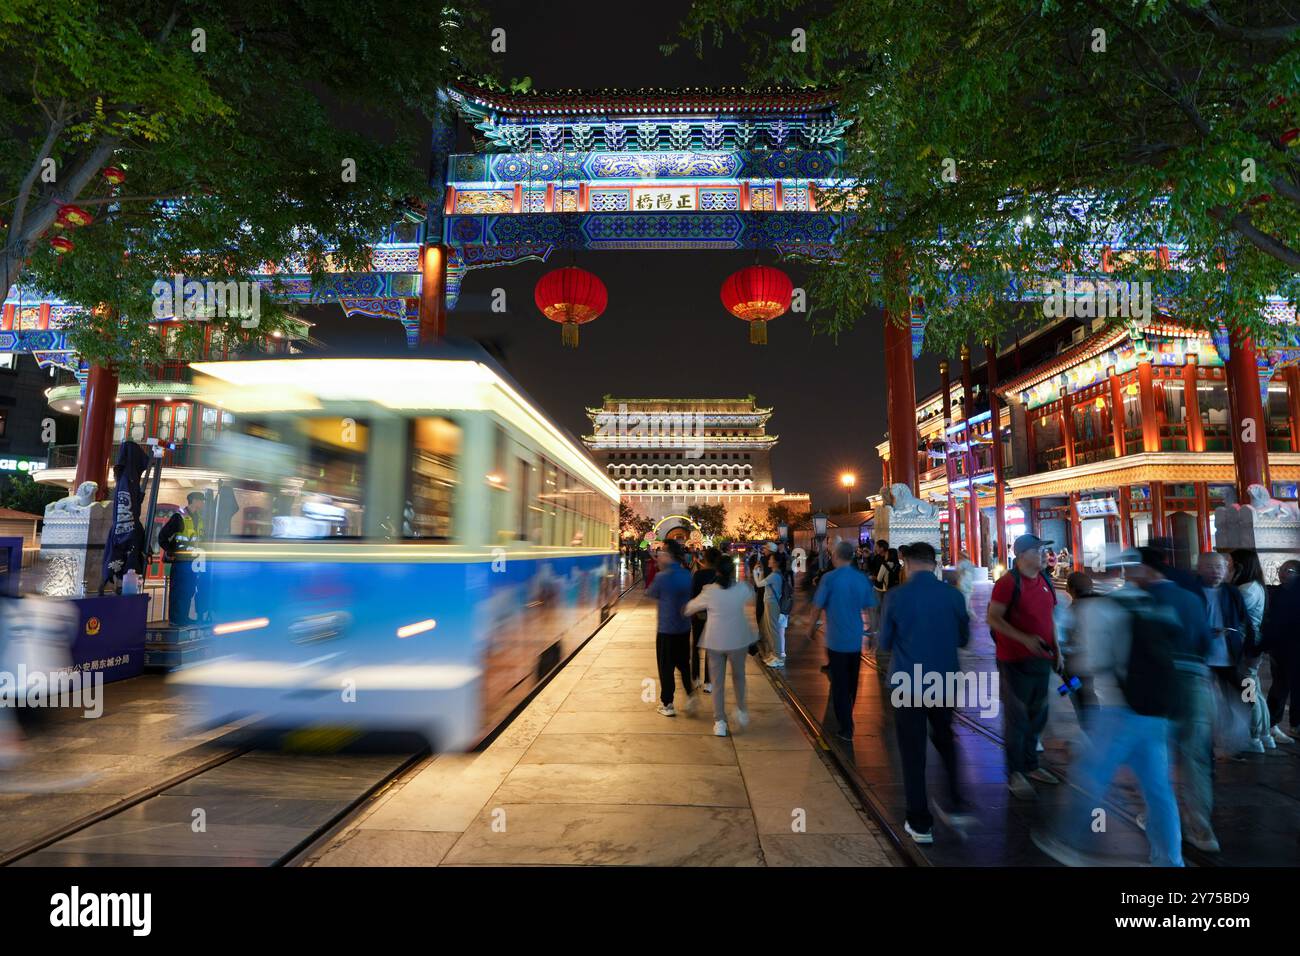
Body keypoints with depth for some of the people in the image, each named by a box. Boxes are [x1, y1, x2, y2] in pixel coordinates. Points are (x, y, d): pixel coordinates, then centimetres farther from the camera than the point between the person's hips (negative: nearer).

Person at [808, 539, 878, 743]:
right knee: (851, 683, 20)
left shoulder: (829, 578, -14)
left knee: (840, 685, 3)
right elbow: (868, 606, 8)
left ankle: (846, 729, 4)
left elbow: (818, 606, -9)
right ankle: (846, 717, 37)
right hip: (856, 639, 5)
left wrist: (812, 628, 6)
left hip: (837, 639, -5)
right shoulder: (862, 579, -1)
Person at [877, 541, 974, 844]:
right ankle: (958, 806, 27)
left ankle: (921, 824, 16)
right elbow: (963, 639, 7)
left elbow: (885, 642, -4)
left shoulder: (897, 596, -14)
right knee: (945, 741, 25)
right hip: (944, 682, 3)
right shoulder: (953, 595, -7)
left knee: (913, 752, 8)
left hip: (907, 684, -2)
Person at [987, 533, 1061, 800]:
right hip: (1015, 660, -7)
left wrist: (1056, 648, 13)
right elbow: (993, 618, -17)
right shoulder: (1008, 582, -15)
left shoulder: (1045, 581, 9)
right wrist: (1025, 639, -25)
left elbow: (1049, 617, 18)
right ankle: (1014, 774, 14)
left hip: (1042, 658, 7)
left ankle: (1031, 765, 34)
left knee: (1037, 715, 18)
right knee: (1017, 717, 2)